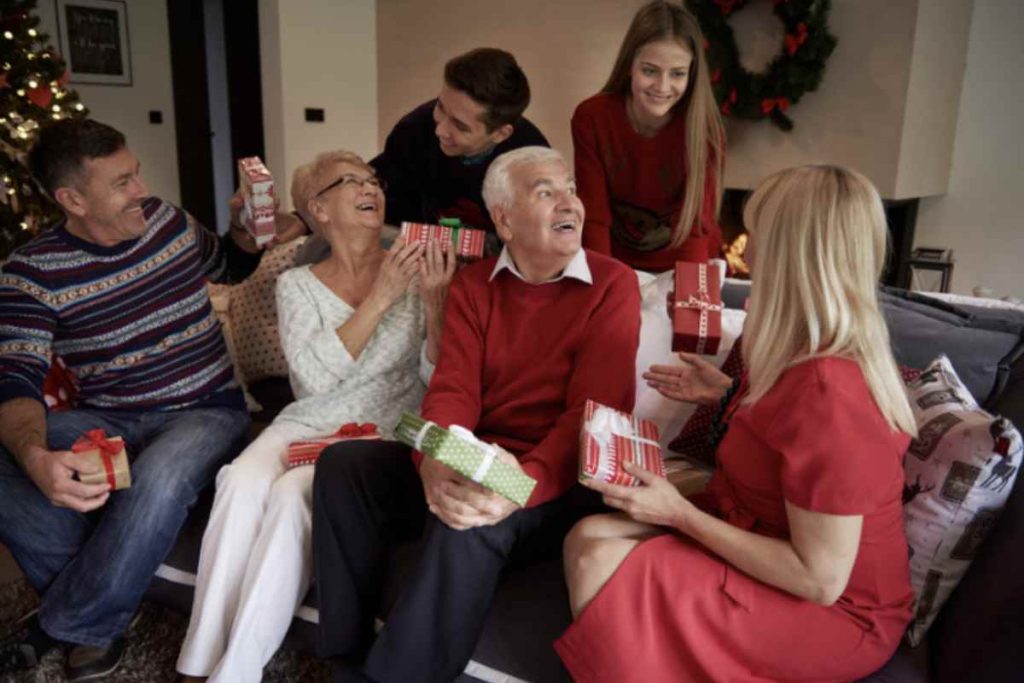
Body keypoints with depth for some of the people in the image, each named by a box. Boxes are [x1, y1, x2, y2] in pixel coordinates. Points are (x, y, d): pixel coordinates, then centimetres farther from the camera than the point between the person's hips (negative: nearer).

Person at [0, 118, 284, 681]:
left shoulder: (168, 221, 3)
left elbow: (232, 264, 24)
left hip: (207, 412, 0)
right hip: (104, 421, 0)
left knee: (158, 480, -35)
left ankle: (67, 623, -9)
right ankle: (99, 611, -8)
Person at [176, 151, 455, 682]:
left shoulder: (412, 269, 4)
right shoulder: (297, 284, 8)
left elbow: (440, 379, -1)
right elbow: (315, 376, -9)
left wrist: (434, 300, -17)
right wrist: (380, 298, -15)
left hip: (385, 431, -2)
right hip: (308, 423, 2)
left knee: (293, 495, -30)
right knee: (242, 482, -29)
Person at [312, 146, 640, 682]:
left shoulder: (612, 285, -5)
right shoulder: (473, 284, 8)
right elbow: (453, 389, -4)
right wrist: (434, 462, -28)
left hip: (556, 479, -4)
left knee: (469, 520, -35)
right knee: (344, 464, -14)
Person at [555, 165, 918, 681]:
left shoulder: (826, 392, -31)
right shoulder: (833, 349, -2)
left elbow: (820, 580, -26)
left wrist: (678, 513, -21)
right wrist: (729, 394, 9)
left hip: (832, 612, -8)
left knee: (599, 566, -19)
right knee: (587, 536, -5)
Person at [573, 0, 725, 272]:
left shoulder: (705, 130, -16)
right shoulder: (591, 117, -15)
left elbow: (695, 226, -19)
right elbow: (594, 216, -16)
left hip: (684, 267, 0)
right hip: (616, 267, 1)